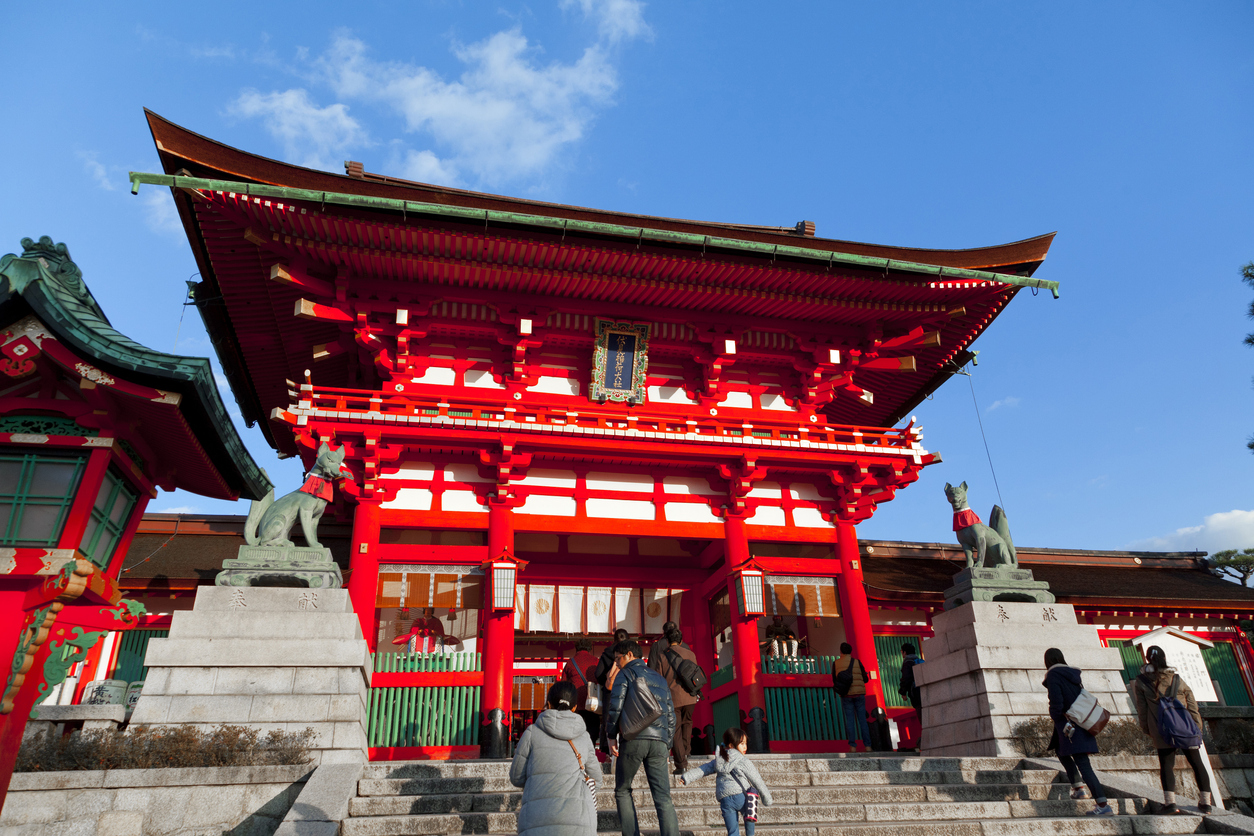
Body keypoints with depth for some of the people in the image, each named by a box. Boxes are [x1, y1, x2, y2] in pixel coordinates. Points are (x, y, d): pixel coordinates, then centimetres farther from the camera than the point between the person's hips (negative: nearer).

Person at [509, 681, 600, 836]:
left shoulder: (532, 732, 11)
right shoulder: (583, 736, 17)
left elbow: (517, 778, 17)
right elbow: (595, 774, 30)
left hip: (538, 824, -1)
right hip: (578, 821, 1)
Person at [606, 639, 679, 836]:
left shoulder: (625, 674, 7)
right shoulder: (659, 678, 24)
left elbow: (615, 706, -7)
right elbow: (670, 714, 21)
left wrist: (612, 736, 1)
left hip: (634, 739, -4)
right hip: (659, 742, 4)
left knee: (622, 791, 13)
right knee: (663, 798, 0)